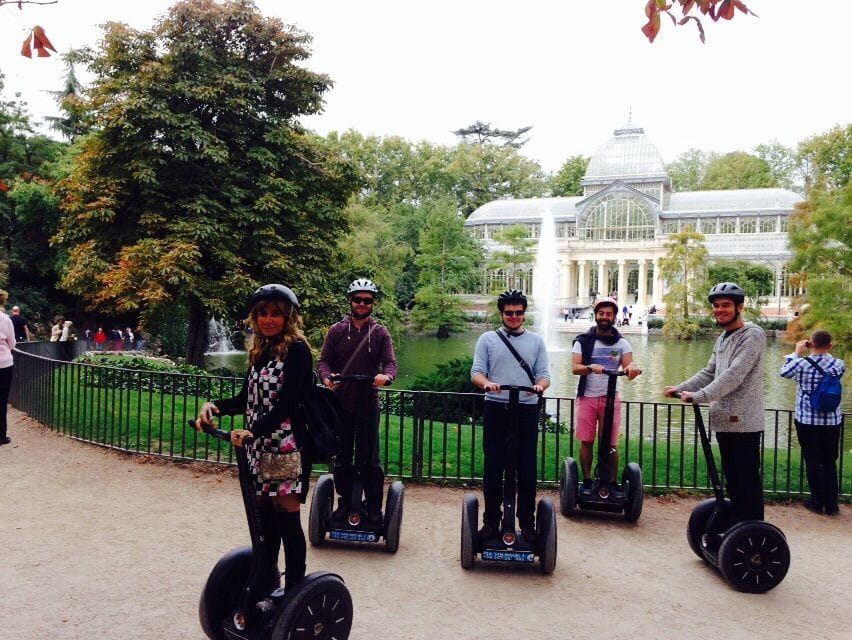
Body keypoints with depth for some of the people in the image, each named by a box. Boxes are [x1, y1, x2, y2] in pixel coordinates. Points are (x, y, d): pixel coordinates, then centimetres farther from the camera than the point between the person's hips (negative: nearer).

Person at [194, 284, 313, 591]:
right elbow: (245, 399, 15)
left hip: (287, 445, -7)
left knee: (287, 517, -3)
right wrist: (214, 405, -3)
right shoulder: (260, 352, 14)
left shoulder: (297, 350, -9)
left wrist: (252, 431, -29)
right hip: (260, 446, 7)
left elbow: (287, 404, -18)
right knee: (264, 517, 13)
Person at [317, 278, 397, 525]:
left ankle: (374, 507, 14)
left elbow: (390, 362, -3)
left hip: (368, 403, -1)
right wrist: (327, 377, -20)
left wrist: (386, 376, -27)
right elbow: (323, 360, 3)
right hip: (341, 402, 1)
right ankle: (344, 502, 24)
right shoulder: (337, 330, 4)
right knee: (342, 457, 11)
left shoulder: (380, 333, 4)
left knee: (371, 459, 3)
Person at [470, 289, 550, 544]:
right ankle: (491, 521, 16)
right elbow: (476, 372, 2)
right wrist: (486, 382, -21)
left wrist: (539, 385, -17)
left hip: (527, 410, 1)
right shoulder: (488, 339, 9)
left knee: (527, 468, 3)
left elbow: (544, 374, 7)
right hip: (496, 409, 0)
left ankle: (527, 523, 14)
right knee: (493, 467, 4)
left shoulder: (536, 341, 13)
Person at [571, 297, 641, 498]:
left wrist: (632, 367, -30)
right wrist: (590, 367, -28)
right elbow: (574, 368, -8)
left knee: (611, 444, 2)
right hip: (587, 396, -1)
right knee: (586, 441, 2)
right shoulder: (583, 341, 3)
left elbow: (629, 365, -6)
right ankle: (587, 481, 13)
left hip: (611, 397, 1)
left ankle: (613, 483, 11)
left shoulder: (622, 343, 9)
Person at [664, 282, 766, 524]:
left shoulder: (752, 335, -11)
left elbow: (734, 375, -21)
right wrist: (680, 388, 5)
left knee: (748, 480, -3)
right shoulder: (722, 338, 17)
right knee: (732, 477, 16)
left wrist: (699, 396, -25)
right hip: (723, 420, 9)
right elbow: (709, 373, 19)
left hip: (743, 421, -9)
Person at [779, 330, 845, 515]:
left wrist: (796, 353, 17)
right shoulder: (839, 365, -5)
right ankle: (831, 504, 15)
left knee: (813, 462, 7)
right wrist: (826, 353, 18)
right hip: (832, 422, 2)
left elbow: (784, 372, 8)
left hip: (807, 421, -2)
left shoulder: (802, 363, -11)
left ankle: (817, 501, 13)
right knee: (830, 463, 12)